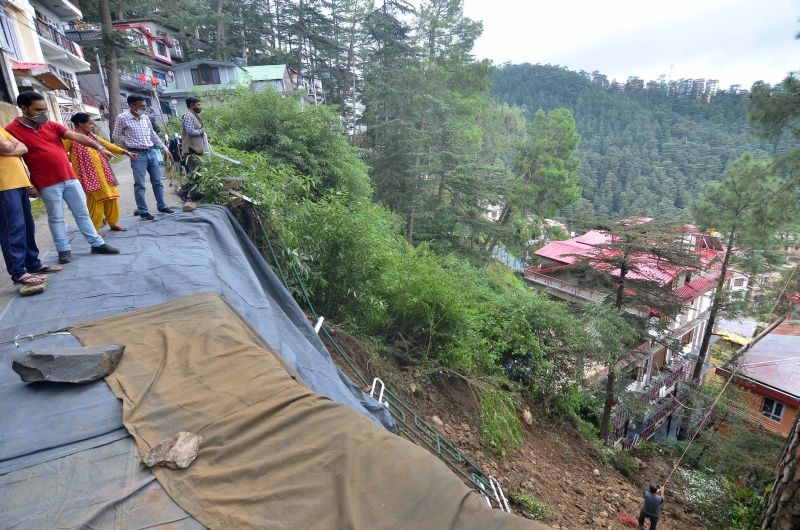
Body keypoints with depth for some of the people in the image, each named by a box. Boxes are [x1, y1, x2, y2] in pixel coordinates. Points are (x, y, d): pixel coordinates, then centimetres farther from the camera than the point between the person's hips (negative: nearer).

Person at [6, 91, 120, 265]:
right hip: (48, 184, -4)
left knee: (82, 213, 10)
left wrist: (99, 147, -16)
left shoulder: (51, 125, 8)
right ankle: (64, 250, 14)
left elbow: (77, 136, -1)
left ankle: (97, 244, 16)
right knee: (56, 218, 4)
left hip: (70, 178, 4)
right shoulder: (12, 130, -5)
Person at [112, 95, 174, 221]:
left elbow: (153, 135, 19)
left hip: (152, 152, 6)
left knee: (157, 181, 11)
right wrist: (130, 149, 3)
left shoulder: (146, 118, 11)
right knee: (139, 185, -2)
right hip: (138, 155, -5)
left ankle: (162, 206, 21)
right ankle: (143, 211, 4)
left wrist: (165, 149, 17)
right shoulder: (122, 118, -5)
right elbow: (116, 137, 2)